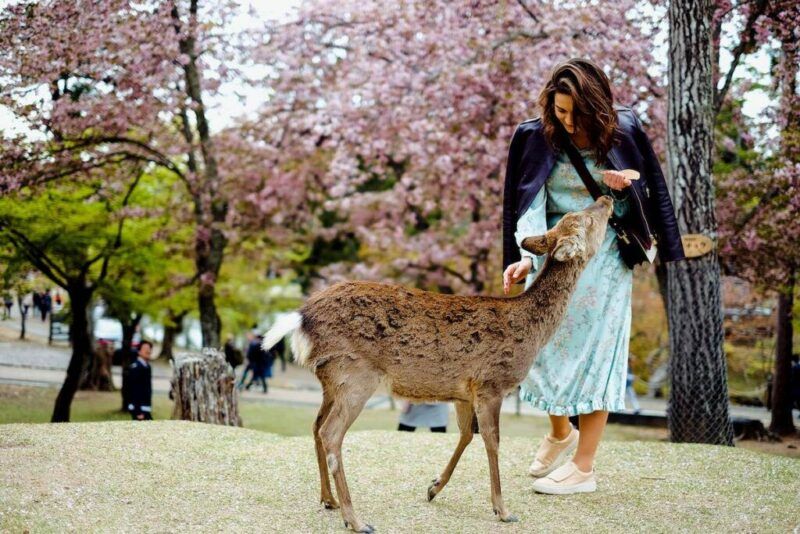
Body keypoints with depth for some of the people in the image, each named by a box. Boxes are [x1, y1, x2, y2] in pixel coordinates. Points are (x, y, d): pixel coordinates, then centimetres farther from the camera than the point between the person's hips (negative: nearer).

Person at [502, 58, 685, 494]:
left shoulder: (624, 130, -7)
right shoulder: (534, 136, -8)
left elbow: (652, 186, 6)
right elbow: (528, 203, -14)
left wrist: (623, 183, -16)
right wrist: (528, 256, -30)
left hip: (605, 253, -2)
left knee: (593, 347, -3)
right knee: (544, 342, 5)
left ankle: (583, 467, 3)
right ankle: (560, 433, 32)